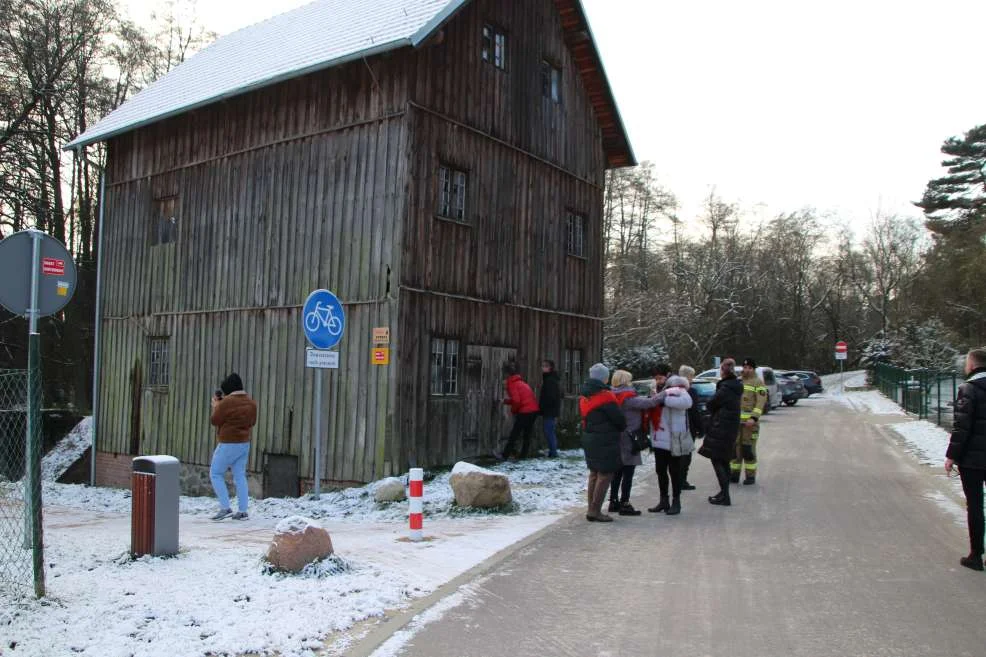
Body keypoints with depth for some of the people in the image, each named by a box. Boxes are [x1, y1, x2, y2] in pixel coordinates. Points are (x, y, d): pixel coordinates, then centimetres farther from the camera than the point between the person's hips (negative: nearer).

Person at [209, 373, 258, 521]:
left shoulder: (226, 402, -17)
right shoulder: (251, 403, 5)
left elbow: (215, 421, -9)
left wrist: (215, 406, 5)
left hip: (228, 444, -7)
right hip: (245, 443, 7)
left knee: (215, 474, 4)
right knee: (240, 476, 10)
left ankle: (225, 508, -5)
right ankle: (242, 511, 7)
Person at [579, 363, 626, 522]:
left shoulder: (584, 396, 10)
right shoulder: (606, 396, -17)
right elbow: (619, 418, -13)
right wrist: (622, 428, 7)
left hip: (589, 439, 9)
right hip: (605, 441, -9)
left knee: (594, 473, 16)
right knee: (605, 475, -3)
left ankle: (592, 509, 20)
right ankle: (595, 511, -4)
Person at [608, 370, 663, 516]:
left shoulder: (615, 397, 10)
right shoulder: (628, 398, -17)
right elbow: (647, 403, -24)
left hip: (617, 440, 9)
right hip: (628, 439, -9)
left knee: (618, 472, 15)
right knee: (628, 473, -2)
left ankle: (613, 501, 21)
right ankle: (624, 504, 2)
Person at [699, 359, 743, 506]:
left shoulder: (725, 388, -18)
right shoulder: (736, 387, 10)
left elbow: (711, 404, -11)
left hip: (720, 429, -9)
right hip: (731, 428, 9)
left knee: (717, 460, -5)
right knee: (723, 461, 15)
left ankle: (724, 496, -6)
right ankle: (724, 494, 22)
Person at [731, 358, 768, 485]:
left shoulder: (758, 383, -1)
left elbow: (761, 402, -10)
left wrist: (754, 418, -21)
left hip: (749, 421, -5)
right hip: (735, 421, 5)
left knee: (748, 449, -4)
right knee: (735, 448, 5)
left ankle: (751, 476, 4)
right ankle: (734, 475, 12)